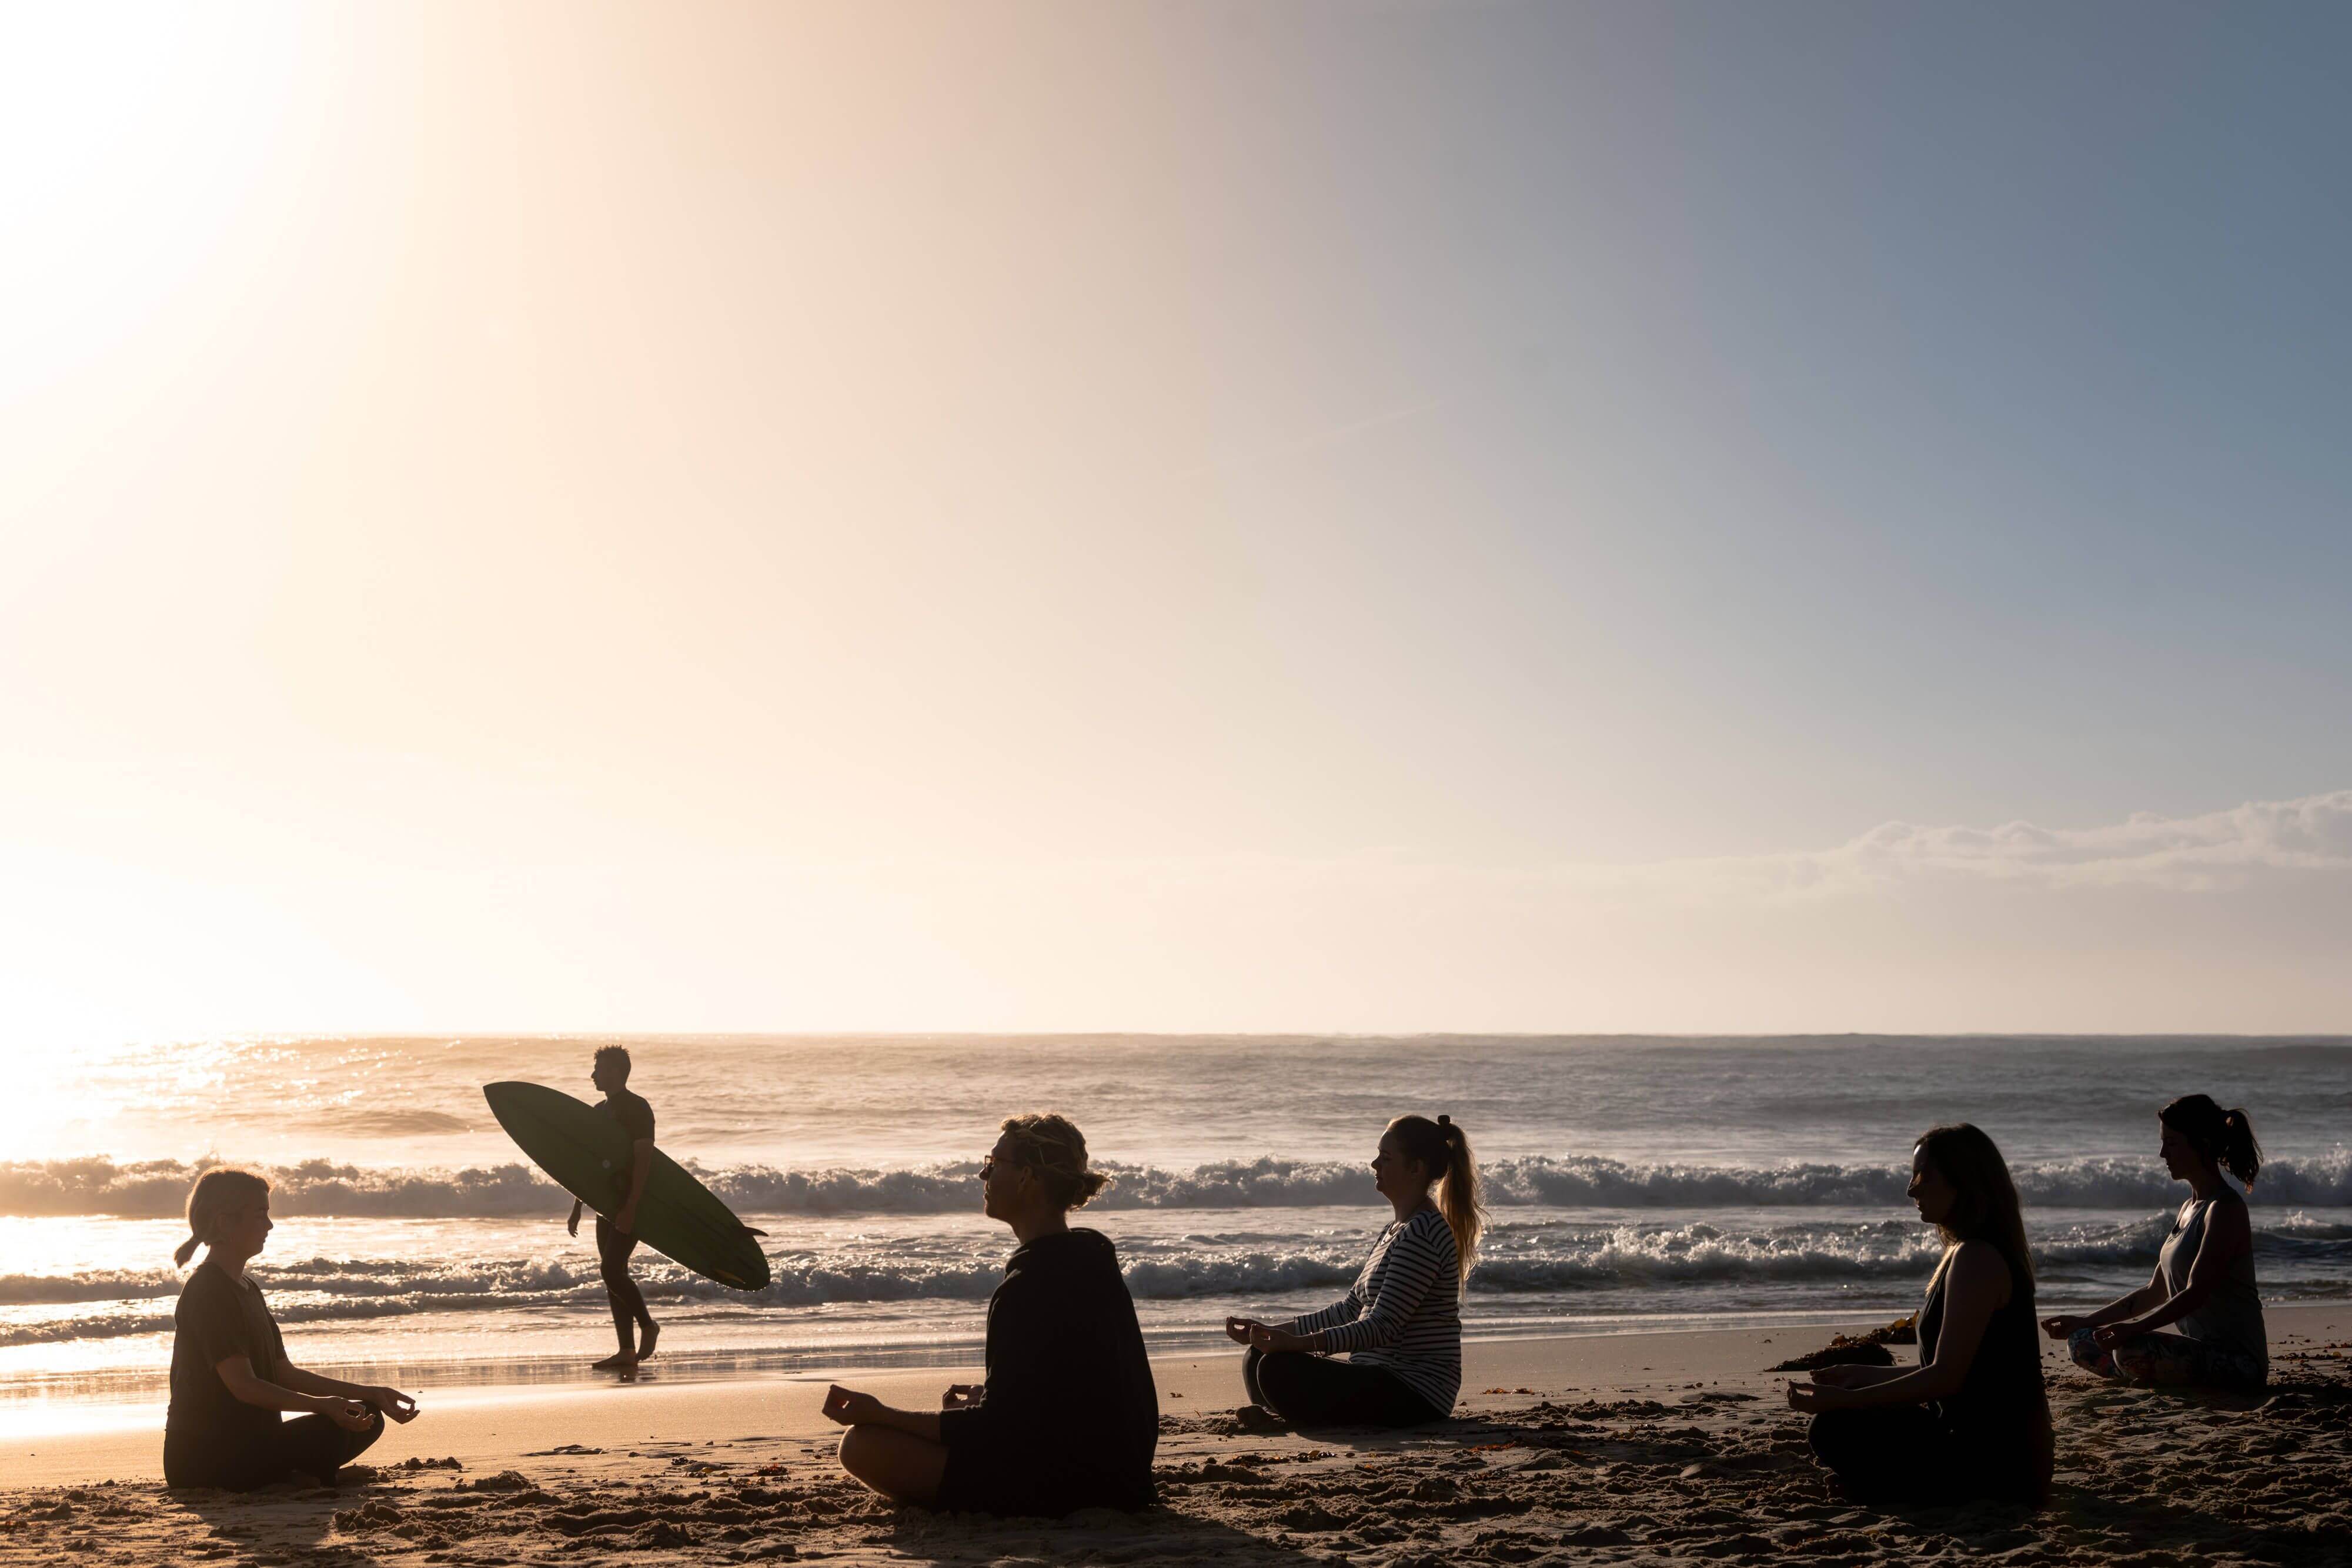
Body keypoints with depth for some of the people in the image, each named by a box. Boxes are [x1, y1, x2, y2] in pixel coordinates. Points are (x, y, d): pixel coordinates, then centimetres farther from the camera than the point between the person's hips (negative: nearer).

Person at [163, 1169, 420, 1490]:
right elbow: (242, 1384, -24)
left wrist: (369, 1395, 10)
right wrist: (322, 1404, -36)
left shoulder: (247, 1289, 18)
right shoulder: (207, 1291, -14)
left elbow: (284, 1374, 16)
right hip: (200, 1459, -10)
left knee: (367, 1421, 4)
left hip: (248, 1443, 10)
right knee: (327, 1432, -29)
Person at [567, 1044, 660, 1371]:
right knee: (613, 1274, 5)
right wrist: (577, 1208, 17)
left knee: (611, 1270, -17)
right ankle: (627, 1351, 7)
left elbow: (643, 1161, -18)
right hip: (608, 1204, 9)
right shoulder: (601, 1111, 15)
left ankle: (648, 1325, 1)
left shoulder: (637, 1109, -11)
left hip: (633, 1204, -9)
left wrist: (630, 1208, -24)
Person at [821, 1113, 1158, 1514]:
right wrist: (989, 1396, 24)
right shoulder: (1091, 1258, 9)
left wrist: (879, 1414, -13)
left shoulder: (1029, 1286, -20)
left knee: (863, 1445, -15)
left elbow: (994, 1427, -19)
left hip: (1062, 1482, -10)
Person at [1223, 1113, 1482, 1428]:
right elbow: (1350, 1308, 19)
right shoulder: (1396, 1230, 18)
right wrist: (1271, 1331, 12)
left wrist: (1297, 1343, -30)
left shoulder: (1422, 1234, -17)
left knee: (1280, 1370, -26)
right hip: (1381, 1377, 11)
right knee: (1257, 1360, 12)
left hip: (1414, 1394, -11)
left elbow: (1381, 1327, -23)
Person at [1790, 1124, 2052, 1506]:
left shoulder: (1977, 1260, -18)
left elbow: (1945, 1378, -22)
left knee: (1838, 1431, -12)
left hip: (1994, 1464, -11)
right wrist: (1864, 1377, 18)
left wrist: (1843, 1399, -19)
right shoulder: (1966, 1253, 15)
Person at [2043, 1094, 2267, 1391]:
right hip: (2200, 1351, 9)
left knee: (2133, 1350, -34)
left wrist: (2133, 1329, -35)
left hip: (2237, 1361, -9)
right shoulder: (2189, 1210, 17)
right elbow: (2155, 1293, 20)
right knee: (2083, 1344, 4)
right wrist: (2082, 1322, 16)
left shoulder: (2226, 1210, -14)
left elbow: (2195, 1294, -24)